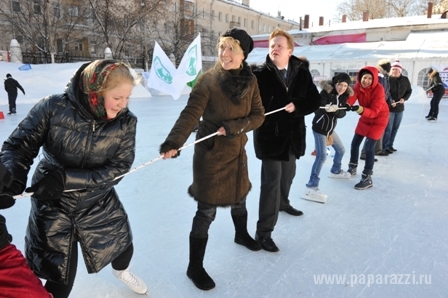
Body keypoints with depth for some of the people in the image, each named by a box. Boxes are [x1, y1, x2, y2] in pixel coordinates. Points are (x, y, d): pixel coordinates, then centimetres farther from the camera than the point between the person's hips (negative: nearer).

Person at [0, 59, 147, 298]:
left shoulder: (125, 122, -16)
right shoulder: (54, 108, -21)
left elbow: (118, 168, -20)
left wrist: (65, 178, -29)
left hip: (100, 204, 3)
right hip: (53, 206, -2)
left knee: (123, 248, 22)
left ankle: (121, 272, 61)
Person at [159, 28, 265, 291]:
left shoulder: (250, 81, -2)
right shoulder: (208, 80, -16)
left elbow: (258, 116, -3)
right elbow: (190, 114, -26)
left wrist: (233, 126, -20)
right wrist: (173, 143, -41)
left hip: (237, 151, 5)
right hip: (210, 154, -5)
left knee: (239, 199, 24)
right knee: (206, 212, 1)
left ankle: (242, 235, 54)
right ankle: (195, 267, 19)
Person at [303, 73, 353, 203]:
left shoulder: (344, 96, 0)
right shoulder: (325, 92, -20)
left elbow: (342, 113, -9)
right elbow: (317, 109, -29)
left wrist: (335, 110, -31)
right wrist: (325, 109, -49)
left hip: (330, 128, 8)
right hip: (319, 128, -8)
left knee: (341, 150, 23)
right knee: (321, 156, -19)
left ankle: (335, 171, 52)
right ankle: (311, 187, -20)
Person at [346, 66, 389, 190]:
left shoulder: (378, 90, -28)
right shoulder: (358, 86, -12)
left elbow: (374, 111, -32)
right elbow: (351, 98, -26)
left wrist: (360, 109, -50)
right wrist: (346, 105, -49)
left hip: (378, 119, -6)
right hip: (365, 118, 6)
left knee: (369, 147, -12)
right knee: (355, 143, 9)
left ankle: (367, 179, -3)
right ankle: (352, 168, 31)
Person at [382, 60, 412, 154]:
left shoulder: (405, 80, 1)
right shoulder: (387, 79, -15)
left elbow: (409, 91, 12)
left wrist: (404, 98, -6)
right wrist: (389, 102, -25)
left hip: (400, 108, 6)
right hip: (389, 108, -6)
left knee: (395, 128, 14)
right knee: (388, 128, -2)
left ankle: (390, 145, 26)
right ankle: (385, 147, 9)